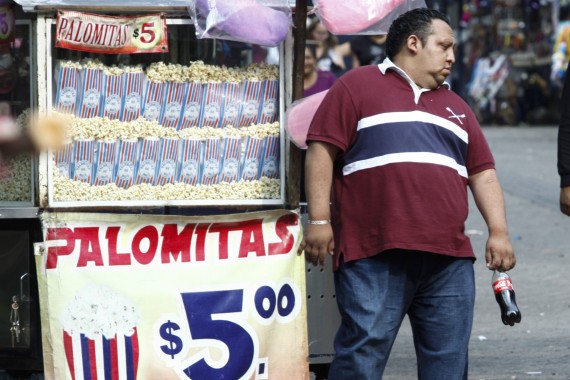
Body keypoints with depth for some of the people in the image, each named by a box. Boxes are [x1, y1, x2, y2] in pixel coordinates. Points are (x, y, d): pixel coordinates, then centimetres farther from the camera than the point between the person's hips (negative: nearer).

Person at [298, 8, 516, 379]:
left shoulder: (455, 107, 26)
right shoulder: (357, 87, 7)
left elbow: (483, 173, 22)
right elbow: (322, 150, 0)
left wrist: (499, 231, 8)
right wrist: (319, 220, -9)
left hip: (449, 260, 6)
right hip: (374, 255, -6)